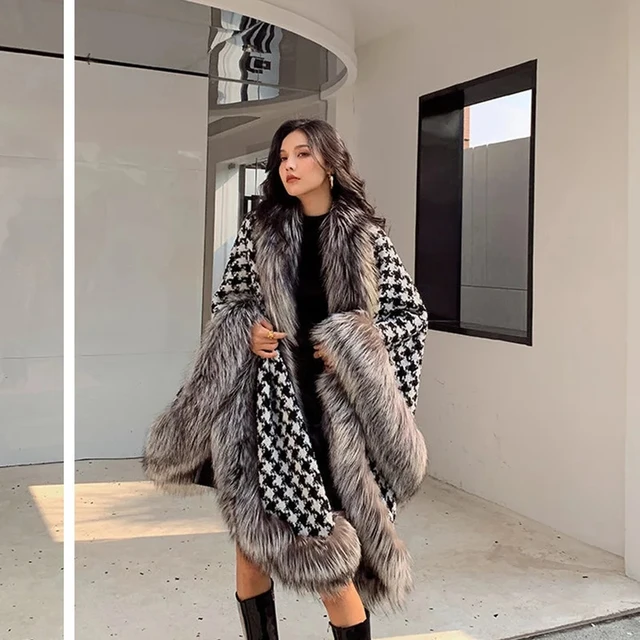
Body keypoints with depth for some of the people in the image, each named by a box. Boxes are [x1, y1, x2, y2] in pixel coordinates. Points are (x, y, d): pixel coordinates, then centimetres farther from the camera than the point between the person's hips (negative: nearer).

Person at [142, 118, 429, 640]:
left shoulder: (365, 235, 0)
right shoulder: (258, 228, 5)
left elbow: (413, 313, 4)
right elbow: (227, 302, 14)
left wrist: (357, 346, -9)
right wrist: (247, 332, -6)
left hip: (332, 403, -2)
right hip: (261, 399, 3)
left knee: (325, 547, 0)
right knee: (251, 536, 11)